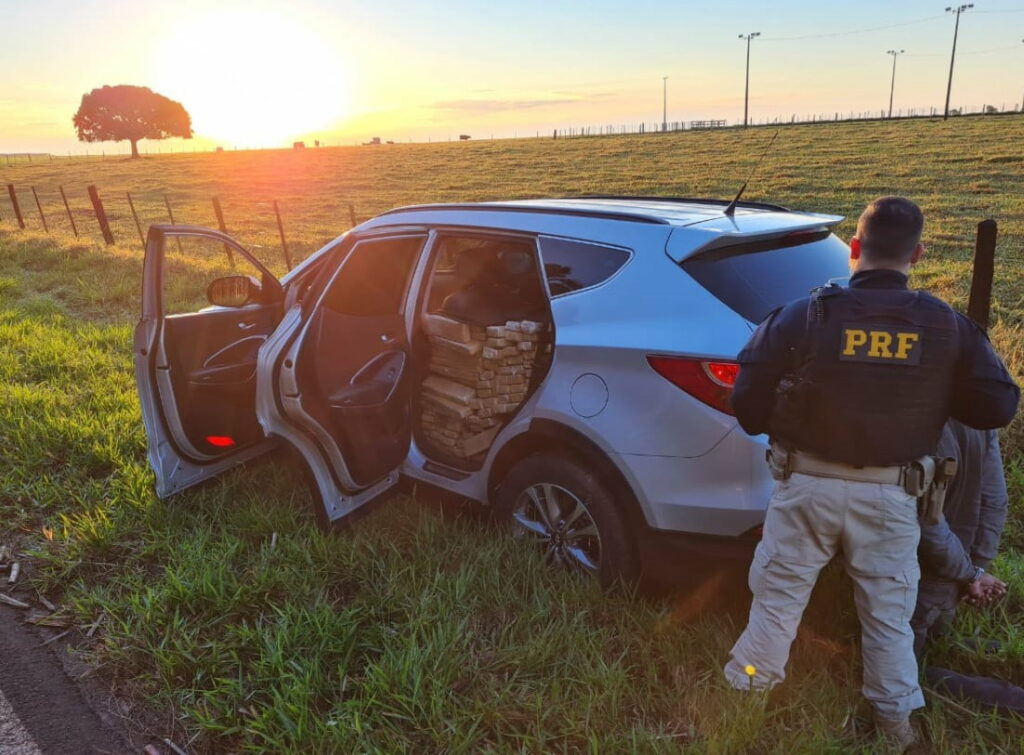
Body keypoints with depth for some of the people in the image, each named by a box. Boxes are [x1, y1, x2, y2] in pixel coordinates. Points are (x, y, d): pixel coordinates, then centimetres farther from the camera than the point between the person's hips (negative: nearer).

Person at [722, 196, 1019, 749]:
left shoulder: (806, 315, -14)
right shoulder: (949, 328, -6)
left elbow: (747, 400, -11)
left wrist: (772, 430, 10)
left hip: (809, 485, -1)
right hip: (891, 494, 2)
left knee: (779, 594, 14)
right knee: (888, 609, 18)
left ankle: (748, 688, 29)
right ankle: (896, 720, 33)